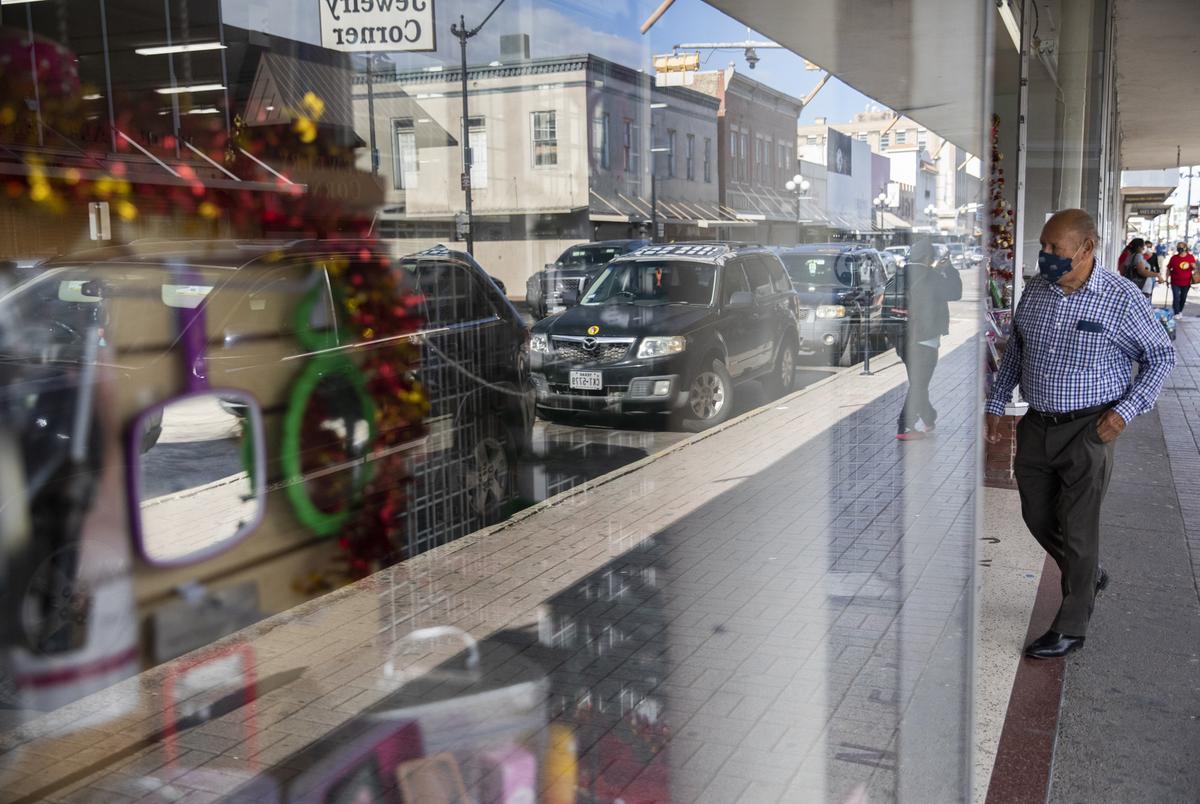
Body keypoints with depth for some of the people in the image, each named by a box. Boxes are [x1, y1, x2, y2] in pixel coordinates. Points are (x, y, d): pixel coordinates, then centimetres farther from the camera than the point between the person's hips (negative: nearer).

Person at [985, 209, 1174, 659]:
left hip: (1089, 430, -5)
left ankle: (1071, 628, 16)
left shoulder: (1121, 299, -12)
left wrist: (1125, 410, -12)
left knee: (1077, 528, 1)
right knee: (1037, 516, 14)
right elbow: (1015, 350, 16)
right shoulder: (1035, 290, 3)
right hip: (1036, 426, 6)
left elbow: (1161, 357, -2)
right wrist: (997, 404, 14)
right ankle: (1090, 577, 42)